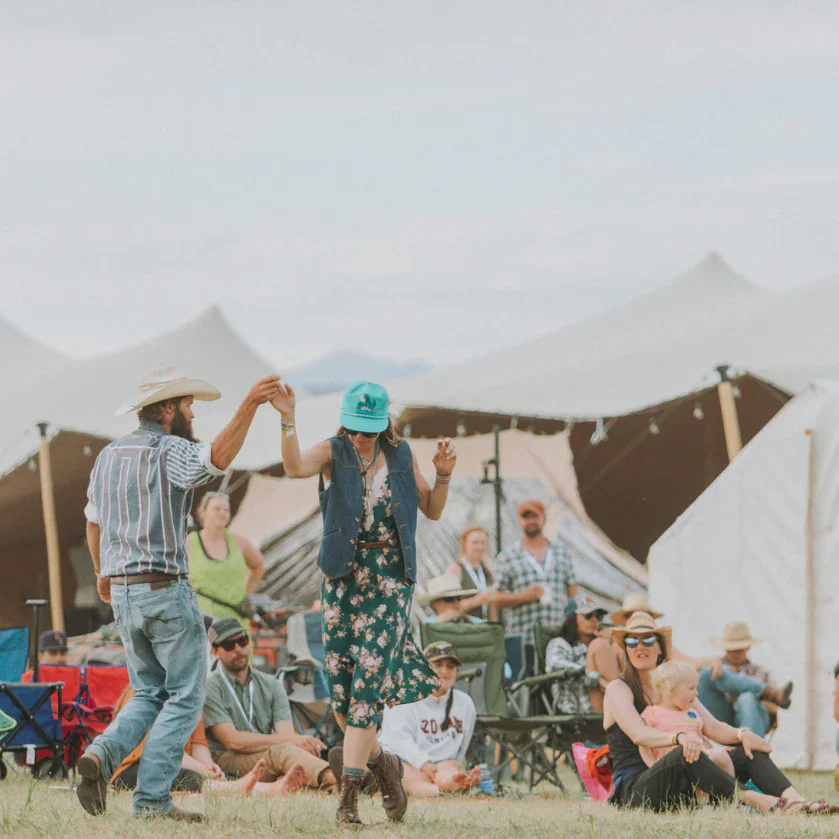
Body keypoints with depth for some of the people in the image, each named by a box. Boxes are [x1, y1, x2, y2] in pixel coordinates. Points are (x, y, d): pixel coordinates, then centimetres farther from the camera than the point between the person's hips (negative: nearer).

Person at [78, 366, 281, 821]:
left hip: (123, 595, 8)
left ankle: (101, 756, -8)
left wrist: (102, 574, 38)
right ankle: (152, 798, -6)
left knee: (149, 694, 17)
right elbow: (217, 458, -34)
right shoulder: (168, 452, -13)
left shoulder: (109, 455, 11)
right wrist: (248, 406, -44)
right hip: (166, 591, -7)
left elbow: (93, 523, 22)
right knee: (184, 698, 1)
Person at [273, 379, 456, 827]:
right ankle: (381, 764, 27)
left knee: (367, 682, -11)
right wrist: (288, 420, -42)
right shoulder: (332, 453, -3)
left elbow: (433, 510, 11)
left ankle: (348, 794, -12)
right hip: (343, 575, 1)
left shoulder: (401, 455, 3)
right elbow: (294, 467, -26)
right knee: (339, 685, 1)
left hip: (391, 577, -1)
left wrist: (443, 473, -7)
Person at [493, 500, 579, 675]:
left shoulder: (562, 553, 18)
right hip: (523, 642, -3)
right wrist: (522, 596, -13)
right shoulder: (506, 557, 8)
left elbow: (574, 594, 18)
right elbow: (496, 599, 3)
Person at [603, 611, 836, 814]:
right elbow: (638, 734, -19)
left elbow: (712, 726, 10)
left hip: (680, 790, 7)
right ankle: (756, 800, -45)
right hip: (633, 789, -7)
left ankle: (796, 801, -33)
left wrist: (742, 735, -12)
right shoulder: (618, 689, 0)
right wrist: (679, 737, -38)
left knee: (749, 752, -7)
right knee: (684, 755, -37)